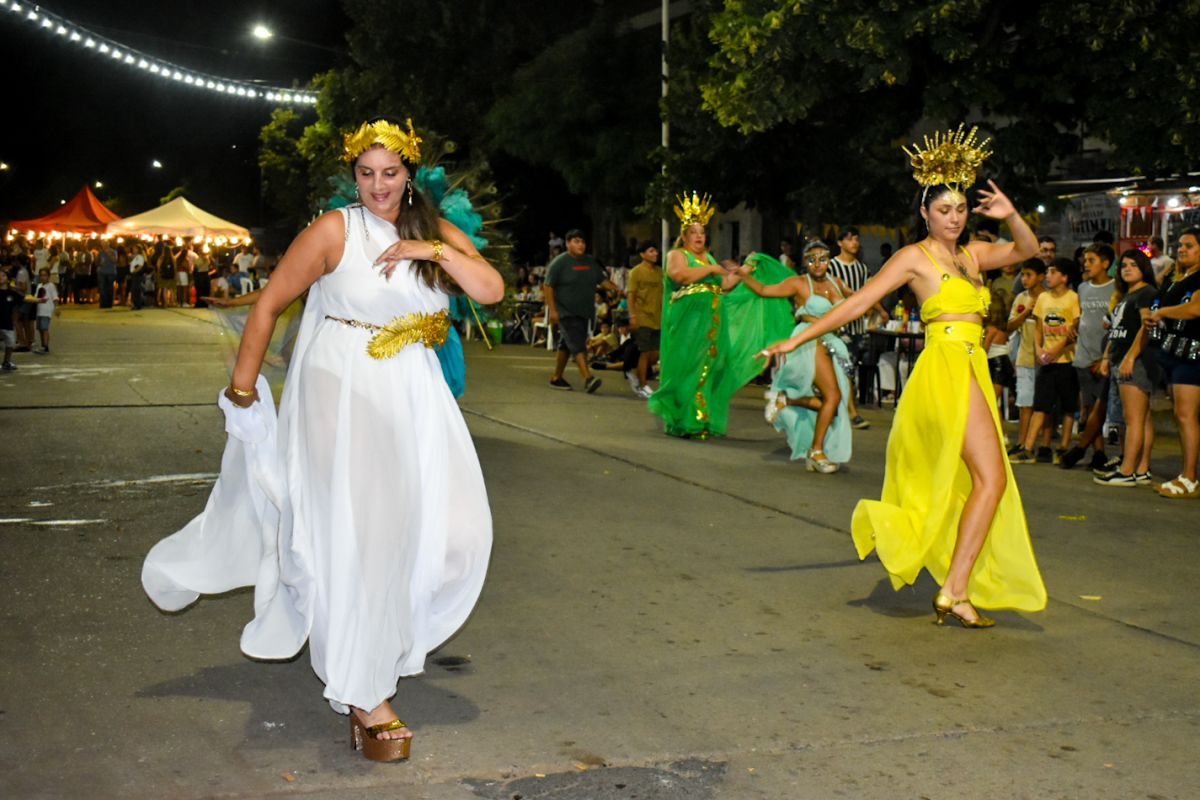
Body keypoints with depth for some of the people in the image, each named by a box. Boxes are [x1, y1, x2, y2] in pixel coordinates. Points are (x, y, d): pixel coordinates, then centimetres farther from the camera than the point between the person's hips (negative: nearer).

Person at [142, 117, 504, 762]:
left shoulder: (437, 233, 9)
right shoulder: (335, 230, -5)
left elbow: (492, 290, -3)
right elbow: (269, 303, -3)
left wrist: (437, 250, -14)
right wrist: (242, 384, -3)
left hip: (413, 394, 5)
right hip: (343, 392, -5)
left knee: (450, 525, -1)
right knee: (359, 531, -9)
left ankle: (396, 631, 25)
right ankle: (362, 694, -2)